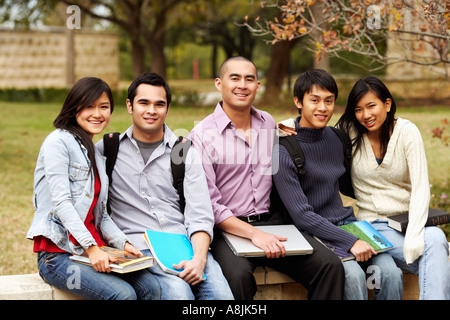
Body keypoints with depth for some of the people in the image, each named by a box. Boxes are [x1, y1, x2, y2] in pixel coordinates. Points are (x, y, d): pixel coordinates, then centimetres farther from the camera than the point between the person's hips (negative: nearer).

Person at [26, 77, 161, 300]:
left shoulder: (96, 156, 21)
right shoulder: (59, 142, -4)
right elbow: (61, 202, -15)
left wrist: (123, 243, -2)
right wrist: (91, 248, -24)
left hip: (95, 251, 7)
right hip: (57, 254, -7)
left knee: (151, 286, -16)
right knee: (122, 294, -27)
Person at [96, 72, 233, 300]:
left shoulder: (186, 153, 12)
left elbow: (200, 217, 4)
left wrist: (199, 258, -16)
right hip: (139, 247, -1)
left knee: (221, 294, -27)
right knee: (178, 292, -32)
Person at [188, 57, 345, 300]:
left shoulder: (269, 123, 12)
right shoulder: (202, 135, -4)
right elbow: (209, 205, -10)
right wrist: (253, 233, -20)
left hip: (271, 221, 5)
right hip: (227, 227, -4)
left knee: (331, 266, -18)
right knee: (239, 275, -36)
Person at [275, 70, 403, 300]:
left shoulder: (336, 138, 9)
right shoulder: (284, 149, -12)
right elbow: (301, 214, -17)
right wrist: (349, 241, -22)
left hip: (346, 223, 6)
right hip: (312, 231, -6)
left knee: (390, 272, -19)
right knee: (353, 274, -31)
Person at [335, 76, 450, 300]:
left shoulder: (406, 132, -5)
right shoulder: (349, 132, -3)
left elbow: (421, 187, -13)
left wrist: (414, 235, -26)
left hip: (409, 218, 1)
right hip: (375, 224, -1)